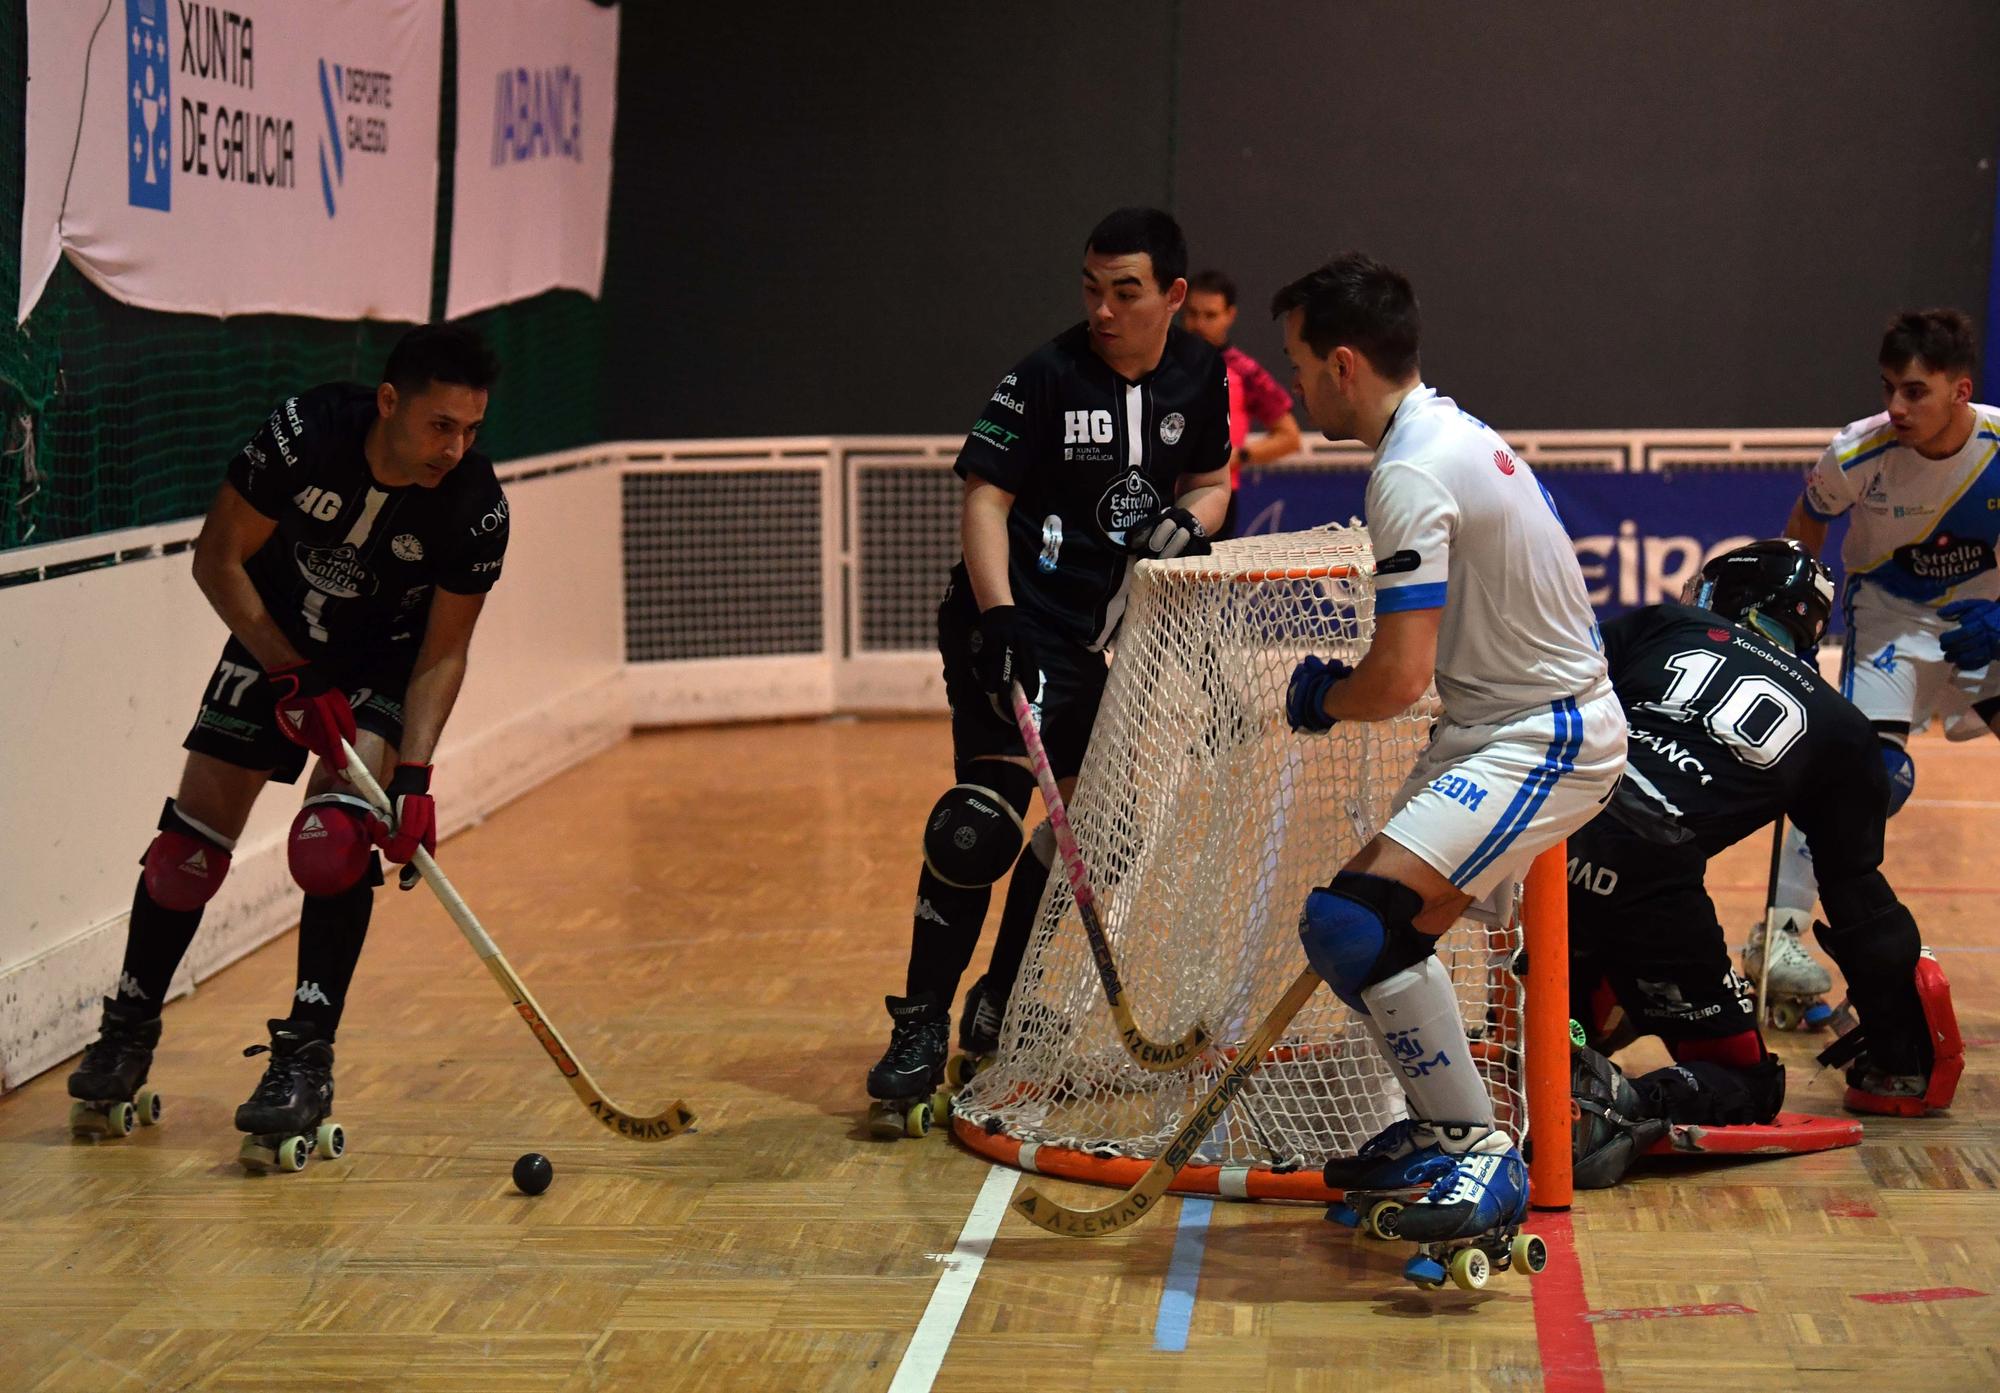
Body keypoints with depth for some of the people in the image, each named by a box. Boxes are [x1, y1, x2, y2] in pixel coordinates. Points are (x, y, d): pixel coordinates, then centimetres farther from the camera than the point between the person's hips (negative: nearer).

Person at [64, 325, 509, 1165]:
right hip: (271, 643, 1)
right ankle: (127, 1030, 22)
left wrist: (413, 774, -28)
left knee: (335, 835, -23)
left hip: (383, 666, -1)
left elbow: (442, 653, -16)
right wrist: (292, 678, -20)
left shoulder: (477, 510, -25)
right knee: (192, 838, 1)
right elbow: (218, 559, -15)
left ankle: (307, 1060, -16)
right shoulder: (306, 433, -28)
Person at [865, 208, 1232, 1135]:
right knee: (981, 821, -18)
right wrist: (1000, 620, -26)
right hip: (1010, 629, -7)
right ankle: (920, 1029, -9)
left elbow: (1208, 483, 16)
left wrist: (1186, 522, -8)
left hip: (1093, 639, 7)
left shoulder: (1199, 376, 4)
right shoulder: (1048, 374, -14)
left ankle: (998, 1011, 27)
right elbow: (984, 496, -14)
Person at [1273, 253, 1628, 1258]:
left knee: (1353, 925, -23)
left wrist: (1319, 698, -3)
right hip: (1512, 721, 11)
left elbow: (1400, 677, -23)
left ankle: (1482, 1157, -15)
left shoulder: (1411, 474, -20)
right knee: (1369, 922, 16)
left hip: (1542, 739, -11)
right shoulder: (1454, 432, 12)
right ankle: (1445, 1130, 28)